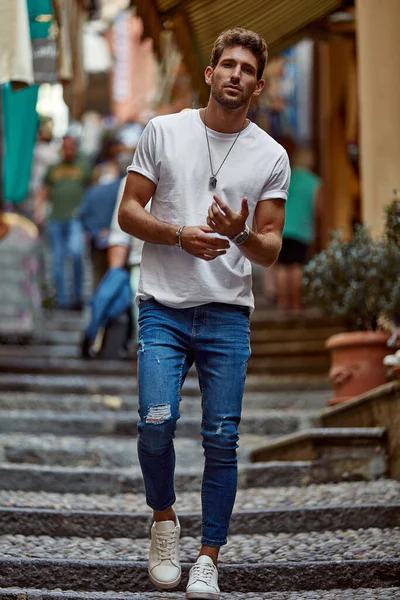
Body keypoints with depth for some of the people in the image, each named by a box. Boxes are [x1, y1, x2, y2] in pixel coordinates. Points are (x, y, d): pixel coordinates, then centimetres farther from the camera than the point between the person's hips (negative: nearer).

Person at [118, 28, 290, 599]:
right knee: (156, 423, -14)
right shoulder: (163, 132, 6)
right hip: (163, 309, -1)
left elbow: (270, 249, 5)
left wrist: (241, 234, -18)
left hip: (228, 315, 1)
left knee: (222, 440, -1)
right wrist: (179, 235, -13)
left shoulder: (271, 156, 6)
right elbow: (128, 211, 5)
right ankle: (164, 517, 14)